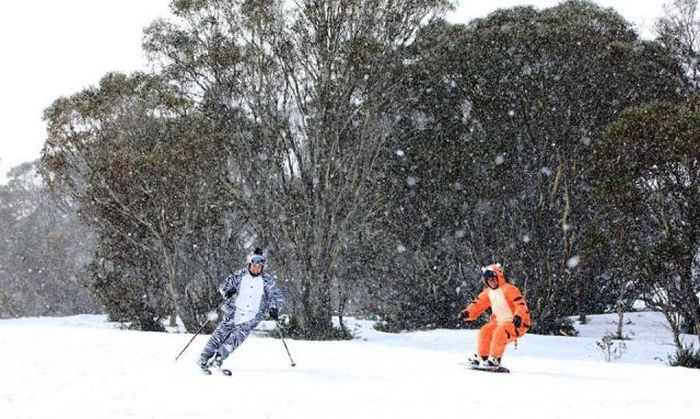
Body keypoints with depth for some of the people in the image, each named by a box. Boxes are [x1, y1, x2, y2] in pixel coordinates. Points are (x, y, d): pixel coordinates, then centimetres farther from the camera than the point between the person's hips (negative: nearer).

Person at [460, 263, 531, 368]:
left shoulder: (509, 289, -18)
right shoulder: (488, 292, 7)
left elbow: (521, 304, -27)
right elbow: (478, 303, 9)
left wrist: (518, 317, -46)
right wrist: (468, 313, -9)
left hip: (517, 324, -7)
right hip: (499, 322, 8)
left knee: (499, 333, -31)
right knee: (484, 331, -12)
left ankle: (495, 359, -16)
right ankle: (481, 357, 2)